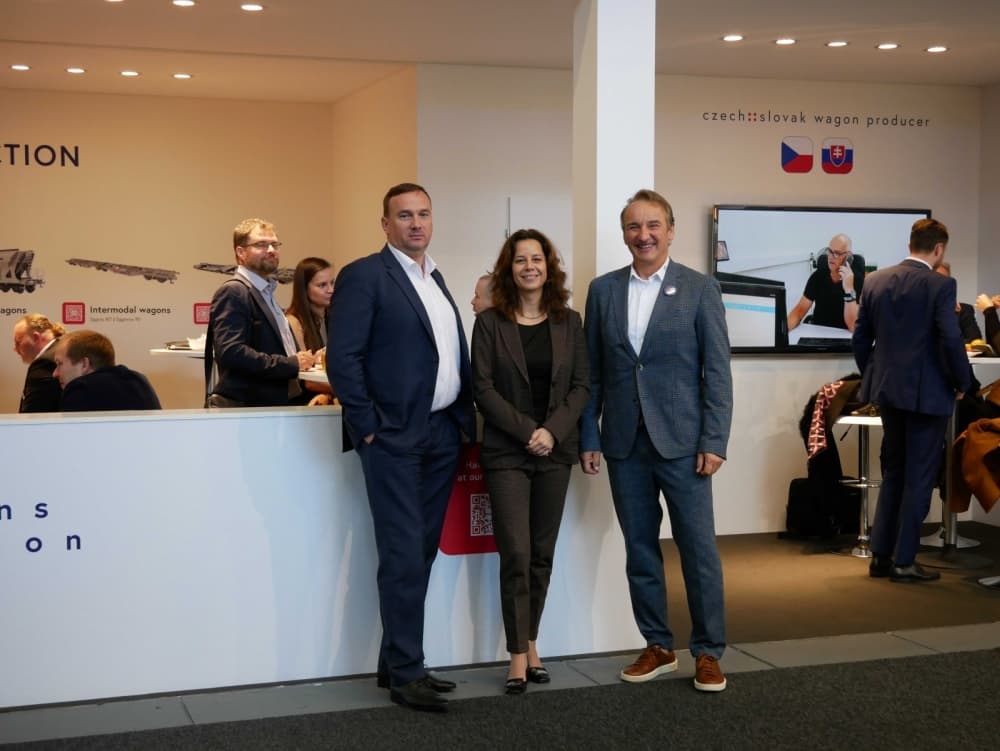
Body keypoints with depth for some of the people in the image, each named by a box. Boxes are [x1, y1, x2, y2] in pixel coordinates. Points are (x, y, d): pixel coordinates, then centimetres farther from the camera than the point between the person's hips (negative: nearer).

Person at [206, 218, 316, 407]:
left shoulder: (266, 292, 20)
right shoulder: (233, 292, -9)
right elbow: (231, 352, -21)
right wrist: (292, 363, -19)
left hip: (273, 405, 9)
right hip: (245, 407, -9)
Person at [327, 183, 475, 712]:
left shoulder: (435, 278, 17)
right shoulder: (364, 276, -8)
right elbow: (342, 358, -14)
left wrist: (464, 418, 9)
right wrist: (368, 427, -15)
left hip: (442, 432, 8)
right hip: (395, 436, -8)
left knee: (421, 553, 11)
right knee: (404, 555, -5)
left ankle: (395, 662, 21)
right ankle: (406, 673, 3)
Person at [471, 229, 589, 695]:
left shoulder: (568, 323, 7)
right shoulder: (490, 322, -1)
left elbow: (582, 385, 4)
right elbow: (483, 388, -6)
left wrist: (552, 431, -11)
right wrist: (526, 431, -14)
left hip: (555, 452, 3)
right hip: (507, 452, -3)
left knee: (543, 554, 7)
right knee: (516, 555, -6)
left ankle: (531, 643, 20)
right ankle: (518, 655, 2)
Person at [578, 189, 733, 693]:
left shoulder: (700, 289, -1)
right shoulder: (603, 290, 7)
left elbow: (717, 371, -3)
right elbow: (592, 372, 9)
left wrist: (714, 441, -9)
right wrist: (588, 437, 5)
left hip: (682, 442, -3)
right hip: (624, 443, 3)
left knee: (699, 549, 1)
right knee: (640, 550, 10)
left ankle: (708, 652, 14)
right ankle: (658, 646, 22)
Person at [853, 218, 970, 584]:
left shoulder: (875, 281, 4)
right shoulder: (940, 285, -13)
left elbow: (860, 338, 7)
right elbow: (951, 341, -17)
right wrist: (962, 383, -2)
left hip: (887, 390, 6)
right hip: (927, 393, -6)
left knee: (893, 473, 17)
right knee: (919, 478, 4)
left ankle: (881, 555, 18)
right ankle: (904, 561, 7)